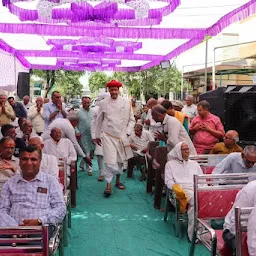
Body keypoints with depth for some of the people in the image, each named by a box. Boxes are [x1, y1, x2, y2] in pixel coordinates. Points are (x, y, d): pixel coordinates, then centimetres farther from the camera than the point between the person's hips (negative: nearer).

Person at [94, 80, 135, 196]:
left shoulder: (126, 102, 1)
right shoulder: (103, 103, 0)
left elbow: (131, 120, 8)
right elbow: (99, 121, 9)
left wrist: (127, 132, -3)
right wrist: (97, 135, 13)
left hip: (122, 136, 2)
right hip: (108, 136, -2)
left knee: (120, 160, 15)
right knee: (110, 161, -11)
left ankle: (118, 180, 34)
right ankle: (108, 184, 0)